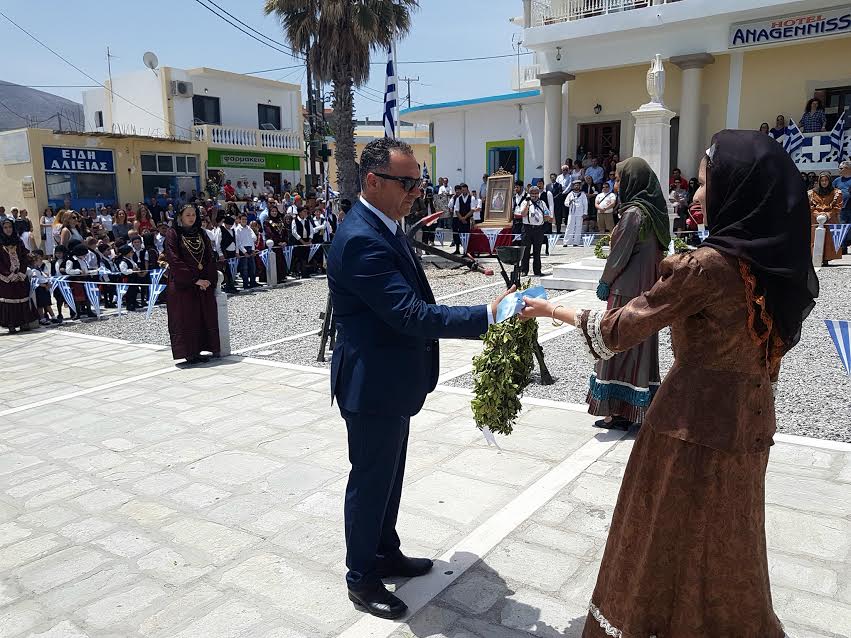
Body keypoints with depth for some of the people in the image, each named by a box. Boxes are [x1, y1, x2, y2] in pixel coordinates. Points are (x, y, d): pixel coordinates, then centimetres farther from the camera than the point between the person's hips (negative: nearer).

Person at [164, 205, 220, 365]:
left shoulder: (201, 234, 12)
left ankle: (198, 351, 9)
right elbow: (175, 261, -12)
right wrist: (194, 280, -16)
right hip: (182, 285, -5)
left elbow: (211, 258, 8)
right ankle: (189, 354, 2)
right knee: (186, 318, -2)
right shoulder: (173, 234, -3)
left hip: (204, 284, 5)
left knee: (206, 317, 3)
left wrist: (209, 280, -7)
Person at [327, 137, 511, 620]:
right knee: (371, 481, 7)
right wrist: (488, 316, -31)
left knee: (388, 476, 23)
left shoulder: (386, 228, 8)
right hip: (373, 385, -10)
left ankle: (386, 553, 42)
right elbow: (411, 313, -30)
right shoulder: (361, 239, -25)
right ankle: (362, 580, 27)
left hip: (393, 380, 10)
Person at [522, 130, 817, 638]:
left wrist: (552, 310, -2)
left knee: (672, 536, 11)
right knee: (726, 539, 23)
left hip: (695, 418, -7)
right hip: (749, 418, 7)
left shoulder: (708, 264, -22)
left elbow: (619, 330, -16)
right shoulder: (783, 264, 0)